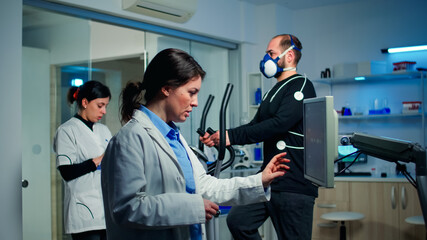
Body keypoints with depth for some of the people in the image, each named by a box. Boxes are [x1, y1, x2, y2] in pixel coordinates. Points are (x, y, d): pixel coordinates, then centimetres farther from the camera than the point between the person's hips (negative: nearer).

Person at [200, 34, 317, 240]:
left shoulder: (301, 86, -10)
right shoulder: (274, 91, 20)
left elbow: (279, 124, -23)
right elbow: (255, 126, 18)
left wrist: (232, 136, -25)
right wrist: (220, 136, 2)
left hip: (294, 183, -9)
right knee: (237, 220, 6)